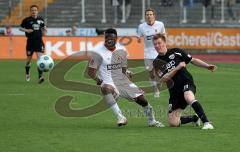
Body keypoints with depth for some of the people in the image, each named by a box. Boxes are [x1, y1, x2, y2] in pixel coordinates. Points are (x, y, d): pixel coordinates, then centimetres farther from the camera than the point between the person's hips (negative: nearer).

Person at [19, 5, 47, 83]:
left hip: (39, 41, 1)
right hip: (30, 41, -1)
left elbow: (43, 26, 22)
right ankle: (27, 73, 37)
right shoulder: (27, 20, -3)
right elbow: (20, 28, 4)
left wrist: (44, 29, 0)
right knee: (29, 58, 9)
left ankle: (40, 76, -20)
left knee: (40, 57, -15)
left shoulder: (41, 19, 6)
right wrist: (26, 30, -14)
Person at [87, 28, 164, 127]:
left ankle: (152, 121, 28)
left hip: (122, 81, 5)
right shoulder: (99, 52, -10)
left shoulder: (122, 51, 5)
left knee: (141, 98, 3)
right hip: (108, 82, -5)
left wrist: (126, 73, 1)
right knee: (106, 88, -41)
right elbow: (91, 71, -10)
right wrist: (98, 79, -22)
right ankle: (120, 117, -37)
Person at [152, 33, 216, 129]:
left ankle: (206, 123, -37)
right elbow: (163, 79, -10)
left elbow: (193, 60, 11)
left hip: (187, 83, -3)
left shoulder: (175, 52, 4)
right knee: (173, 123, -3)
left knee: (189, 98, -39)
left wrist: (207, 66, -3)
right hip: (175, 91, 3)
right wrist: (177, 68, -18)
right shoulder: (157, 62, 3)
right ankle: (194, 118, 24)